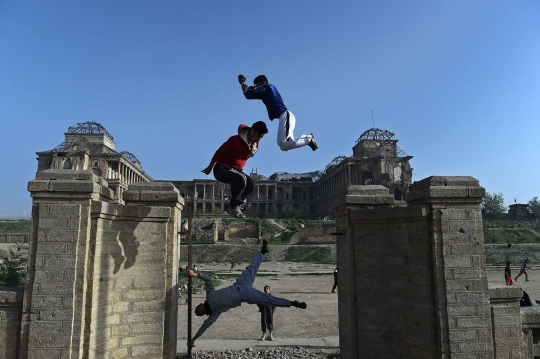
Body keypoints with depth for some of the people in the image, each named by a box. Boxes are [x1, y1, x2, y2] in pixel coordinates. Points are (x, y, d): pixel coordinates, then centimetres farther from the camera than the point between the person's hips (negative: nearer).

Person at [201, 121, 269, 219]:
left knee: (249, 183, -16)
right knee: (241, 179, -32)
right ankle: (234, 207, -23)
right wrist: (210, 167, -5)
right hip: (222, 169, -8)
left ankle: (234, 206, -6)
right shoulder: (236, 140, -20)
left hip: (235, 170, 8)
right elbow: (220, 152, -12)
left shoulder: (255, 144, 3)